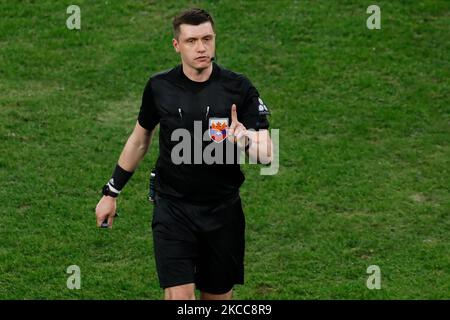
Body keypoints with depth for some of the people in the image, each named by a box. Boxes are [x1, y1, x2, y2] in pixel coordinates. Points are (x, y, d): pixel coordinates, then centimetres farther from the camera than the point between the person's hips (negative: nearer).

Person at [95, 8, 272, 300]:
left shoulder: (239, 88, -8)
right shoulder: (159, 87, -3)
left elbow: (267, 155, -11)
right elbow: (139, 140, 14)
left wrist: (245, 141, -34)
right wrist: (111, 193, 18)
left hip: (223, 210, 1)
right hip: (172, 208, -1)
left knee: (219, 296, 11)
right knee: (179, 295, -13)